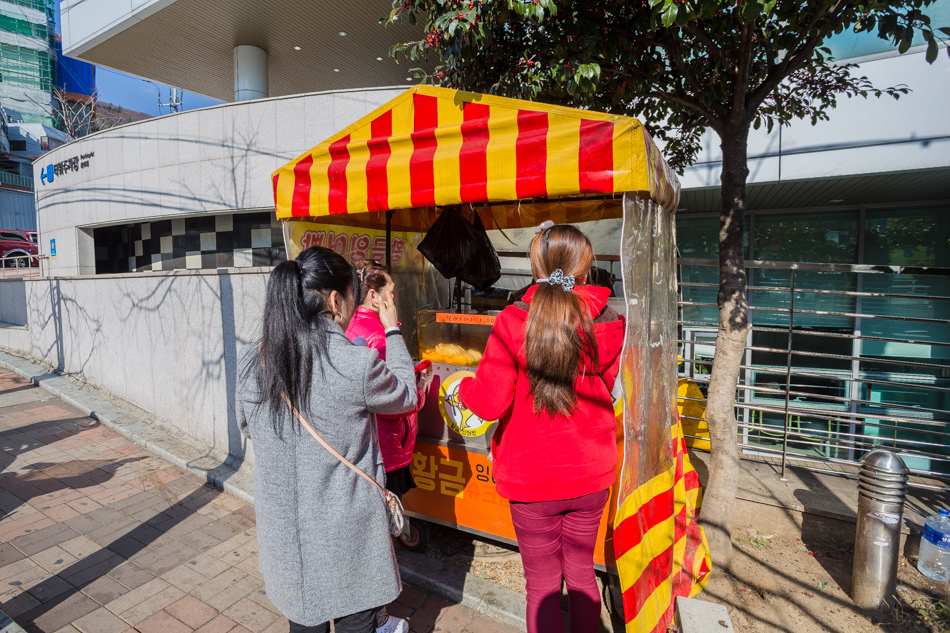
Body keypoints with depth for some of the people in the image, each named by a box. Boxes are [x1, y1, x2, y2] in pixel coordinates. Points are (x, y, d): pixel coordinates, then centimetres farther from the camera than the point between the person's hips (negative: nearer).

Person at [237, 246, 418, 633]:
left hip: (282, 529, 5)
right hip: (345, 535, -4)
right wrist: (393, 332, 4)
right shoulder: (357, 364, -25)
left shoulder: (253, 361, -8)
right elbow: (406, 397, -4)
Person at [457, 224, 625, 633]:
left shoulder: (513, 323, -17)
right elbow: (612, 393, 3)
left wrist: (464, 388, 2)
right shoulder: (608, 324, -8)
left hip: (532, 478, -3)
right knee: (581, 570, 25)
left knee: (542, 584, 15)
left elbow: (489, 403, -18)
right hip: (591, 475, 4)